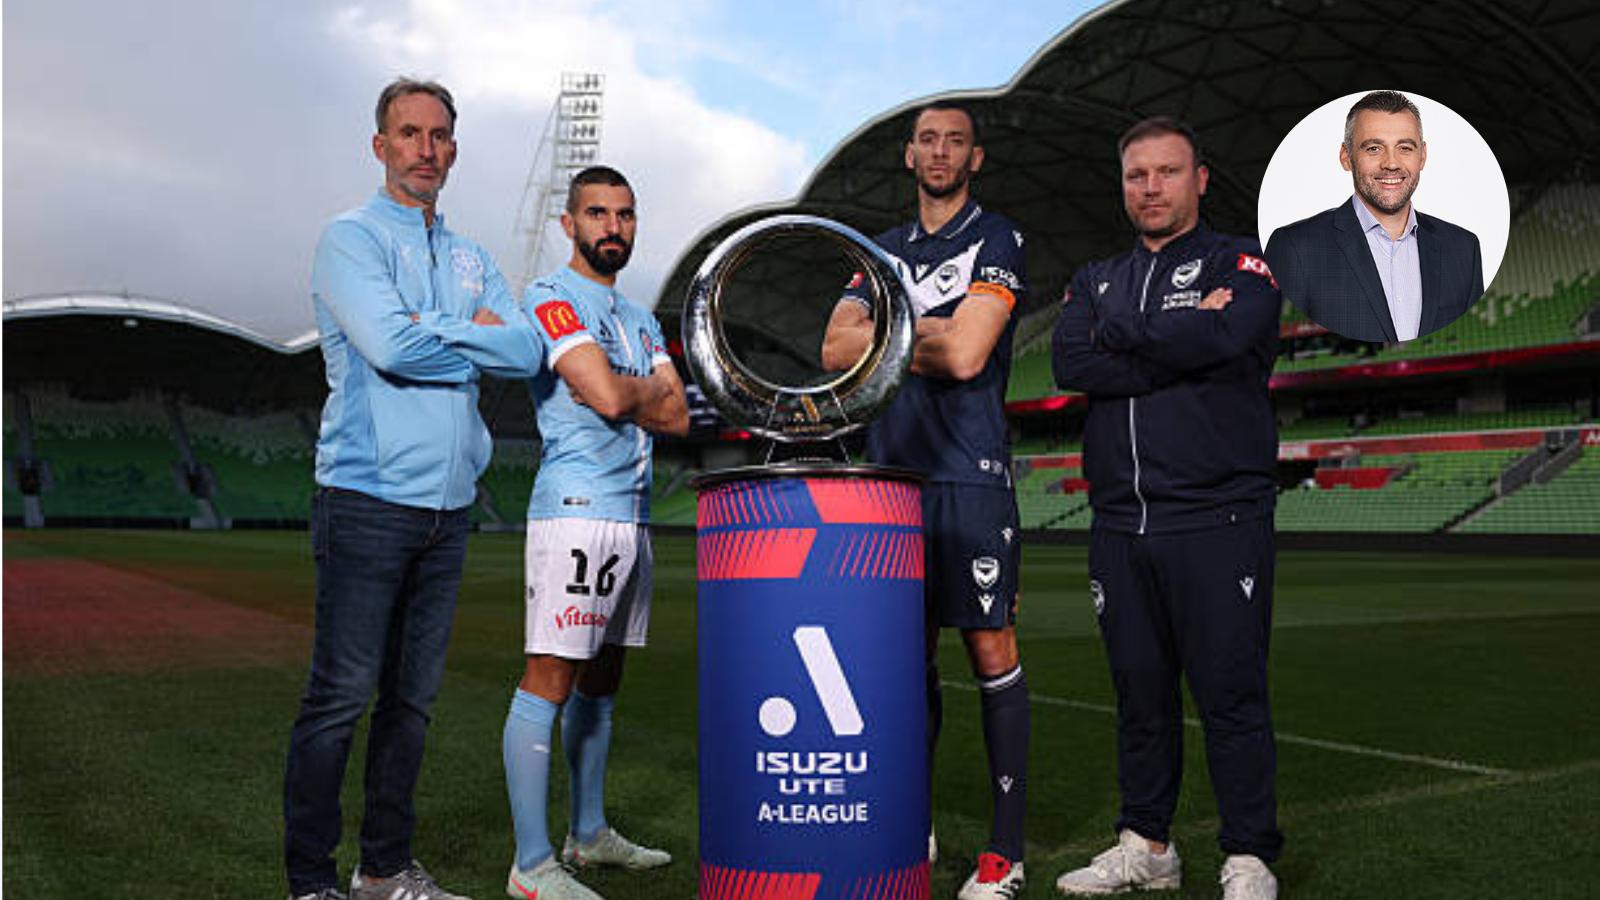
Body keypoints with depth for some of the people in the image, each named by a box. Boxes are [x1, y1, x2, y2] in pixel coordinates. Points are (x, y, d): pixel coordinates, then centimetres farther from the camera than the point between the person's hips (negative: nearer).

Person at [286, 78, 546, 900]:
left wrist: (434, 333, -7)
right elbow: (390, 345, -17)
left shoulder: (470, 259, 18)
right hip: (369, 500, -6)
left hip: (447, 504, 6)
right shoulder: (350, 239, 0)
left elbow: (527, 352, 3)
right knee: (342, 694, -4)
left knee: (413, 695, 10)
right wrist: (475, 337, -2)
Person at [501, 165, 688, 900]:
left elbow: (678, 417, 11)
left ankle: (589, 834, 26)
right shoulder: (550, 298, -4)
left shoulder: (639, 319, 22)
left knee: (601, 679, 15)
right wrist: (651, 388, 2)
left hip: (631, 512, 9)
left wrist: (625, 392, -5)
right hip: (575, 507, -9)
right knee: (551, 678, -9)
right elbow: (606, 395, -17)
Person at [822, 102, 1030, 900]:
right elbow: (837, 349, 6)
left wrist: (890, 329, 1)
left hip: (970, 478, -5)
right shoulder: (883, 252, 19)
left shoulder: (996, 240, 1)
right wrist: (923, 336, -5)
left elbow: (966, 355, -12)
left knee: (991, 650, -3)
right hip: (890, 473, 5)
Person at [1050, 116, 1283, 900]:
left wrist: (1120, 332, -4)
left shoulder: (1241, 264, 5)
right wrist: (1181, 344, -9)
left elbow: (1224, 337, -17)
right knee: (1140, 693, 12)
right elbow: (1068, 364, -3)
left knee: (1231, 694, -1)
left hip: (1217, 519, -4)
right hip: (1120, 525, 4)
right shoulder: (1096, 281, 17)